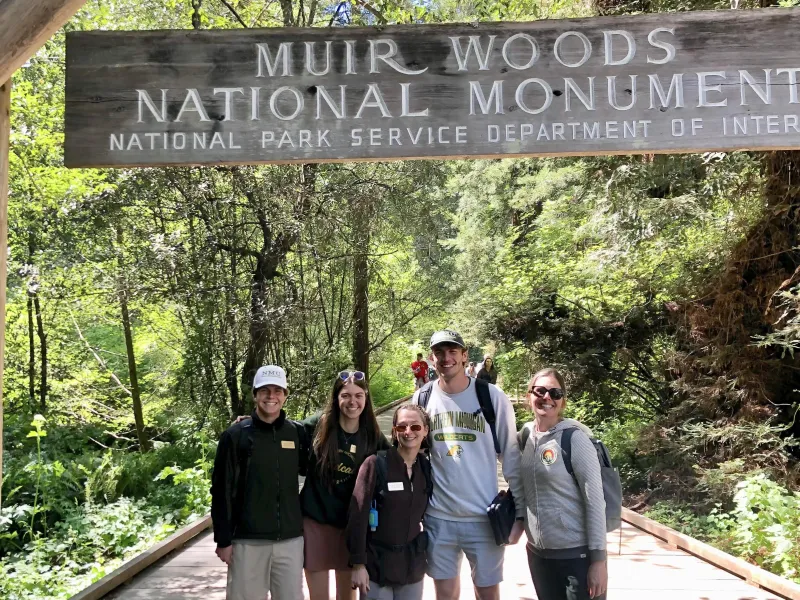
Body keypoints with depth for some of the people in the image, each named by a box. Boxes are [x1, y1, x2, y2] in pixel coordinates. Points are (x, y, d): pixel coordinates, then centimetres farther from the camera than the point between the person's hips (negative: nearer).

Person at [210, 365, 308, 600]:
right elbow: (222, 492, -3)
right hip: (248, 540, -2)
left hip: (290, 538, 3)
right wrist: (223, 539, -5)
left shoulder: (298, 433, 3)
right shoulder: (235, 435, -4)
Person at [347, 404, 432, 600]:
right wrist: (358, 564, -14)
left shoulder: (427, 468, 3)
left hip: (413, 566, 4)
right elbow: (358, 516, -12)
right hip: (377, 565, -4)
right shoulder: (376, 464, -11)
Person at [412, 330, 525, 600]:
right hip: (438, 518, 2)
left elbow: (511, 458, -2)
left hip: (485, 518, -2)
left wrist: (520, 512, -4)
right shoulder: (422, 398, 1)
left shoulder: (491, 396, -6)